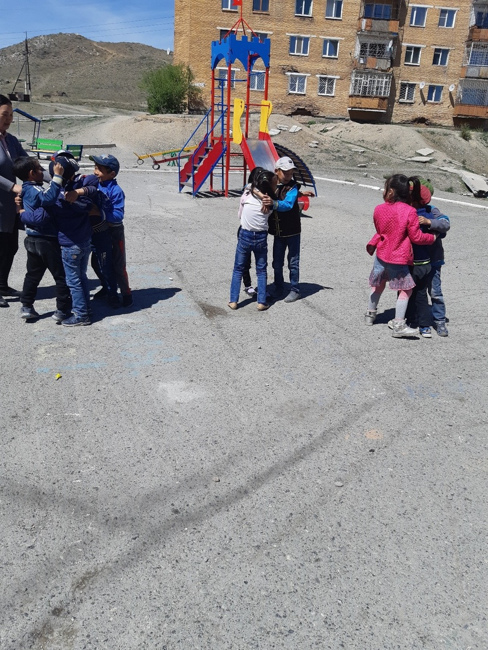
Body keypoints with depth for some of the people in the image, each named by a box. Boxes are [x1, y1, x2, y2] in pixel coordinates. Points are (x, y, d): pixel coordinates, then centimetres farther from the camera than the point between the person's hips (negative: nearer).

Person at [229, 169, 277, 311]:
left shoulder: (246, 194, -6)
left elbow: (240, 215, 2)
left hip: (245, 235, 0)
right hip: (261, 237, 0)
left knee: (238, 269, 12)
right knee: (261, 270, 13)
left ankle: (233, 301, 12)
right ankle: (262, 302, 11)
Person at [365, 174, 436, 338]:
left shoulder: (379, 210, -5)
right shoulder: (410, 212, -17)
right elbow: (416, 237, -12)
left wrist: (373, 243, 28)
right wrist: (432, 238, 5)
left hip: (381, 256, 5)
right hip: (400, 259, -5)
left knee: (378, 284, 24)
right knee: (405, 289, 7)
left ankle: (370, 314, 38)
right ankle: (398, 326, 4)